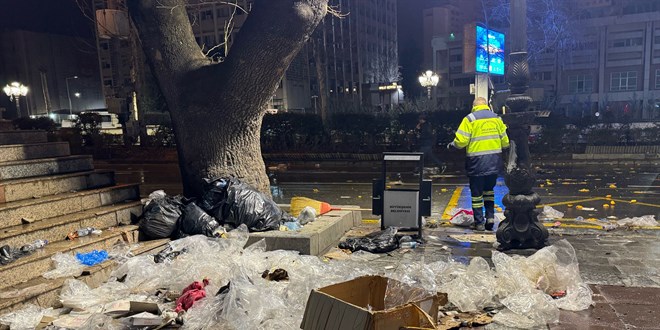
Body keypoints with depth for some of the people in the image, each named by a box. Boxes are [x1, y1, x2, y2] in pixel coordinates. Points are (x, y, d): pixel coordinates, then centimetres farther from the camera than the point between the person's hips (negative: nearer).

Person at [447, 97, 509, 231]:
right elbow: (505, 142, 8)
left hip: (477, 162, -4)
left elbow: (461, 141, -14)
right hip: (494, 162, 5)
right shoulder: (497, 118, 8)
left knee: (477, 193, 6)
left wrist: (452, 145, 6)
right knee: (489, 189, 22)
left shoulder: (469, 119, -6)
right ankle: (490, 216, 15)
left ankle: (479, 222, 10)